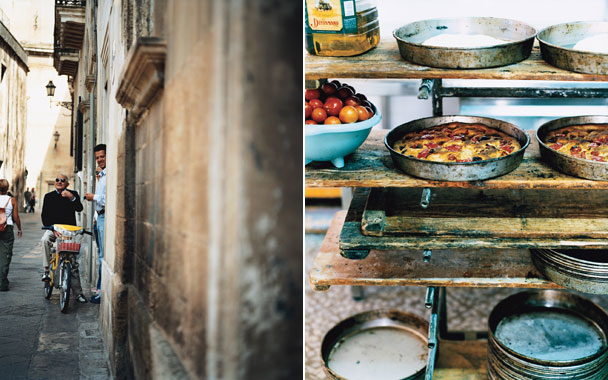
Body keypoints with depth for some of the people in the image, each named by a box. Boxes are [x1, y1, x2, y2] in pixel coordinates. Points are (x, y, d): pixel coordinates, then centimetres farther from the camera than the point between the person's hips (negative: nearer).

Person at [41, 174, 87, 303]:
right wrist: (51, 228, -11)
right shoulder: (49, 196, 10)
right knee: (45, 239, -36)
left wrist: (72, 198, -27)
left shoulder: (73, 194, 6)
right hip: (53, 228, 1)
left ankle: (78, 292, 1)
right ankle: (47, 270, -27)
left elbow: (79, 209, -11)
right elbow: (44, 214, 4)